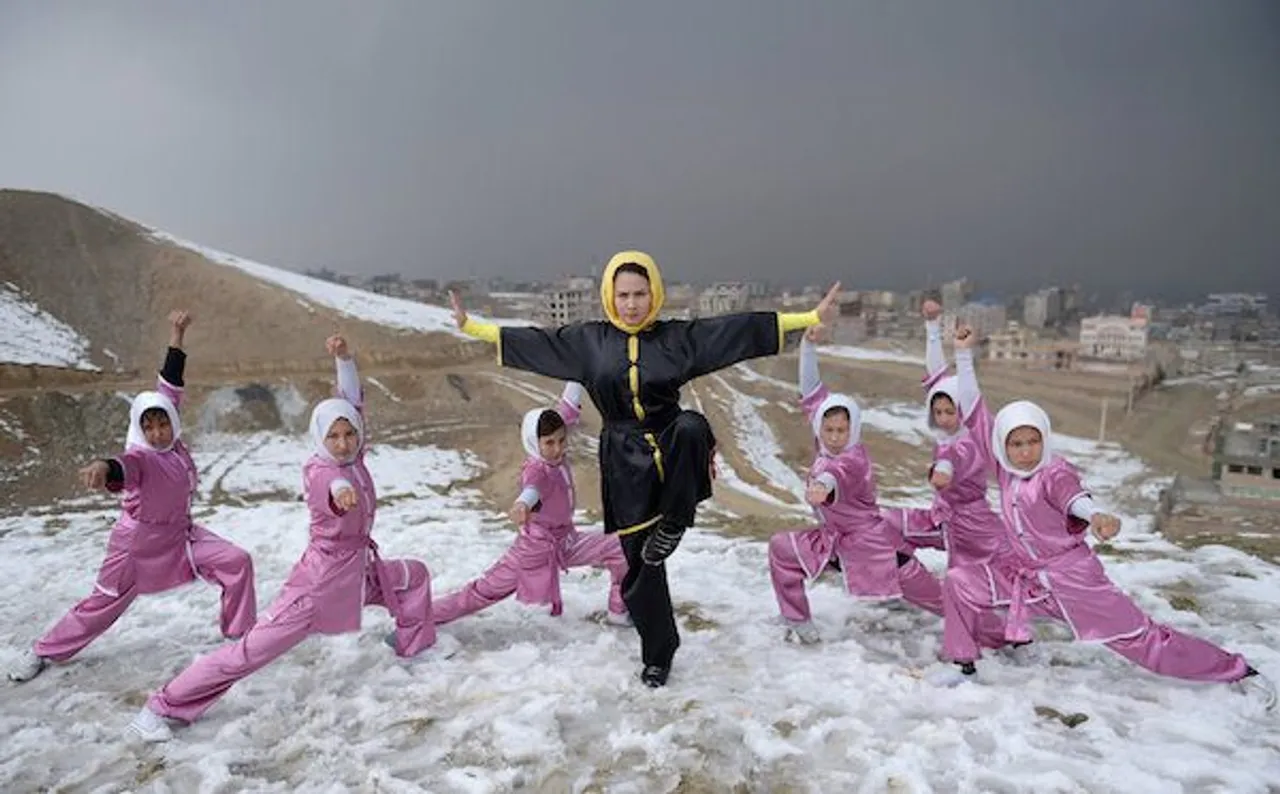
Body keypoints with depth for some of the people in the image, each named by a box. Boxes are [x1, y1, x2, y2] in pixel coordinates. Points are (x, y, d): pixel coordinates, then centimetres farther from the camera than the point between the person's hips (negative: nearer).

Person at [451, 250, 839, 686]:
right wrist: (470, 326, 8)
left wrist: (811, 317, -9)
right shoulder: (588, 339, 3)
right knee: (640, 562, 7)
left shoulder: (678, 337, -2)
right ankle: (658, 651, 29)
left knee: (692, 427, -38)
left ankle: (673, 525, -15)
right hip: (625, 462, 1)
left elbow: (742, 329, -5)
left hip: (671, 447, -1)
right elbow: (532, 341, 8)